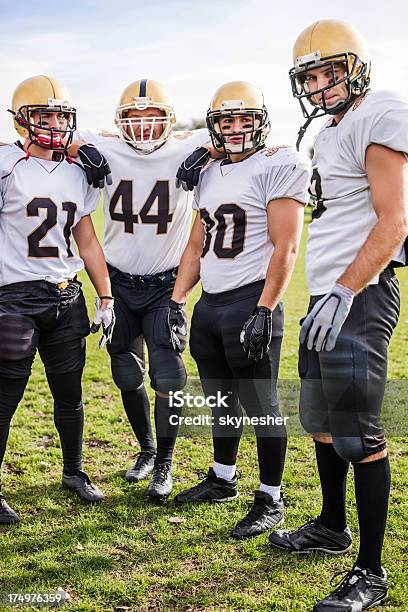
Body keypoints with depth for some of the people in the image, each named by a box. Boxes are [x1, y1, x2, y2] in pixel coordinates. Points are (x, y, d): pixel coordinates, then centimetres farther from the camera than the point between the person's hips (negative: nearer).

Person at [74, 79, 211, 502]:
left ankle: (164, 465, 12)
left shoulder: (186, 149, -7)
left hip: (165, 284, -2)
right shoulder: (105, 148, -3)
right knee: (127, 378, 11)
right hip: (119, 283, 2)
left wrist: (207, 154, -18)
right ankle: (147, 450, 34)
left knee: (167, 378, -7)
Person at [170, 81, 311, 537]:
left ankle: (270, 500, 14)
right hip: (209, 304, 7)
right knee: (221, 400, 17)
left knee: (261, 405, 1)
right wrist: (176, 301, 11)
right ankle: (222, 479, 34)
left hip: (250, 303, -7)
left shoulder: (277, 167, -8)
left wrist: (264, 312, -20)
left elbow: (285, 248, -14)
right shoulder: (209, 175, 15)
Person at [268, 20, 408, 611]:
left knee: (358, 432, -7)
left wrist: (344, 293, -23)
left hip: (359, 295, -9)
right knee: (322, 419, 16)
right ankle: (332, 526, 33)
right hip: (328, 295, 9)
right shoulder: (328, 133, 19)